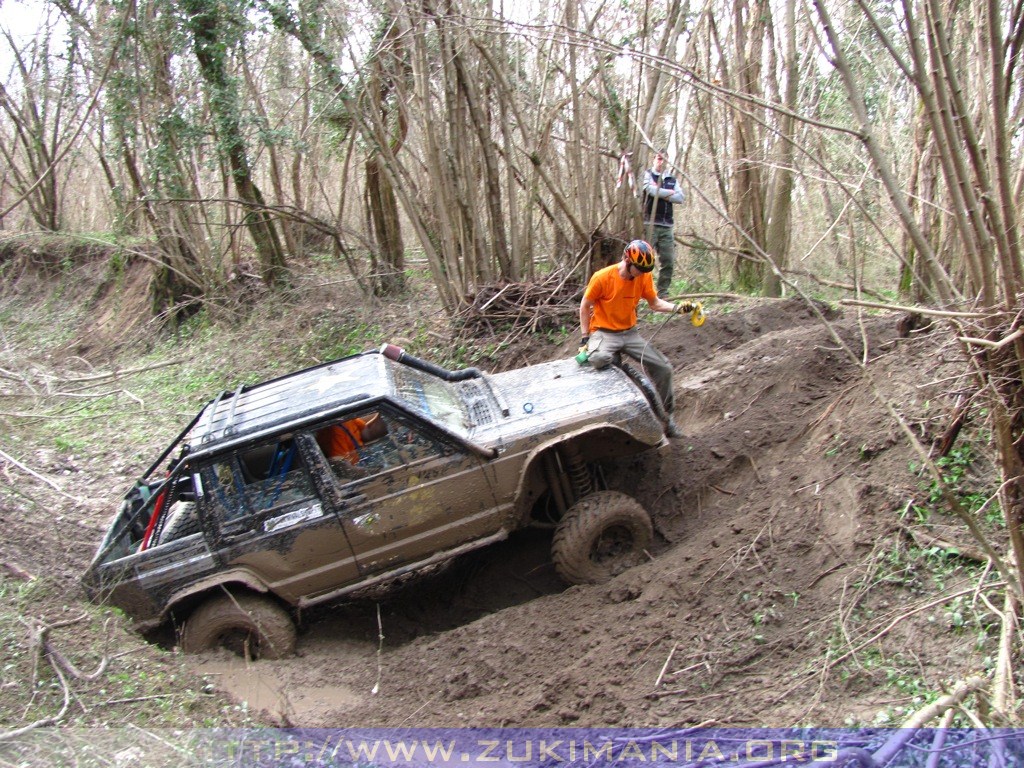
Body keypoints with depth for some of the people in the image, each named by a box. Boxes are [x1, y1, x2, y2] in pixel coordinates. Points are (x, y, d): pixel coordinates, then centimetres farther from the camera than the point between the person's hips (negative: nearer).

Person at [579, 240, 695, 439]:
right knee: (599, 359, -41)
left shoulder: (644, 277, -5)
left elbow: (654, 303, 5)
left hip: (630, 333, 5)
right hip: (604, 332, -4)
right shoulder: (602, 277, -17)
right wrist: (585, 337, -9)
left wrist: (677, 307, -13)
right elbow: (585, 306, -7)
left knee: (664, 368, -5)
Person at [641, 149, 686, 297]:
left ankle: (662, 293, 10)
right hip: (650, 224, -5)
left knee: (668, 261, 2)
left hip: (666, 226, 5)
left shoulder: (671, 179, 19)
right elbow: (653, 190, -14)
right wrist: (670, 192, 0)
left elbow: (681, 197, 5)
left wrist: (663, 195, -5)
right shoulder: (647, 175, 5)